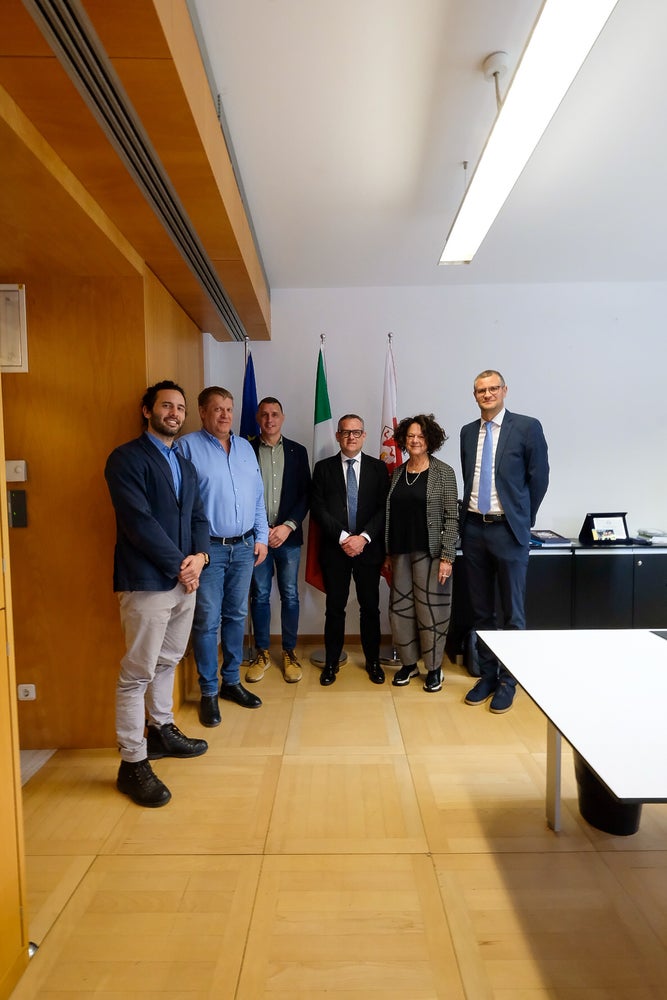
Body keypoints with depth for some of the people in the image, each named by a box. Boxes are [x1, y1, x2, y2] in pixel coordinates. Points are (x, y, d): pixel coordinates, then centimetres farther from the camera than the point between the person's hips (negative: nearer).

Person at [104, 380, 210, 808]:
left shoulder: (186, 465, 16)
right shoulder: (127, 459, -8)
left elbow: (198, 517, 13)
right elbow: (139, 521, -17)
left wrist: (200, 556, -6)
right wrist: (179, 565, -14)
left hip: (185, 578, 8)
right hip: (147, 581, -7)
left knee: (168, 661, 19)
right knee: (138, 672, 1)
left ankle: (161, 730, 37)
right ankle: (133, 762, 14)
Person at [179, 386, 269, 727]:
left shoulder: (245, 447, 12)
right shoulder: (188, 446, -5)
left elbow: (258, 496, 14)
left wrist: (261, 537, 9)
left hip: (245, 546, 5)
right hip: (208, 548, -5)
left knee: (236, 616, 14)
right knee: (207, 621, 3)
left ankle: (231, 681, 29)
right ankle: (209, 692, 19)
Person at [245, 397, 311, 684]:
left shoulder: (298, 451, 6)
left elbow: (305, 494, 3)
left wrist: (288, 526, -9)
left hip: (288, 535, 1)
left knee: (290, 595, 7)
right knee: (259, 595, 8)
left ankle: (289, 653, 22)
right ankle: (262, 653, 23)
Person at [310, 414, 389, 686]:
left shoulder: (378, 468, 5)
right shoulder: (323, 467, 4)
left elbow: (384, 508, -1)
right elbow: (318, 508, -3)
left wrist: (364, 537, -13)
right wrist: (343, 537, -12)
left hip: (369, 548, 1)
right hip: (334, 548, 0)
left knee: (370, 606, 9)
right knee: (335, 607, 8)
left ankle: (373, 661, 26)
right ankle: (331, 662, 23)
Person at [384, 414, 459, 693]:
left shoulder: (444, 472, -5)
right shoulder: (397, 473, 9)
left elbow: (451, 518, -7)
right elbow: (391, 516, 11)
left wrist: (447, 557, -13)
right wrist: (388, 554, 10)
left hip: (430, 552, -4)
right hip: (401, 552, 5)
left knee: (430, 609, 3)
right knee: (400, 608, 9)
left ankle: (434, 668, 22)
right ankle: (408, 663, 27)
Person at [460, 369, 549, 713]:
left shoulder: (527, 427, -4)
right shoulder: (468, 432, 9)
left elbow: (539, 478, 0)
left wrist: (522, 520, 5)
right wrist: (469, 515, 11)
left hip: (508, 530, -4)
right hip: (473, 529, 4)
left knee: (512, 611, 7)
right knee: (480, 609, 13)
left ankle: (507, 681, 22)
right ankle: (487, 675, 28)